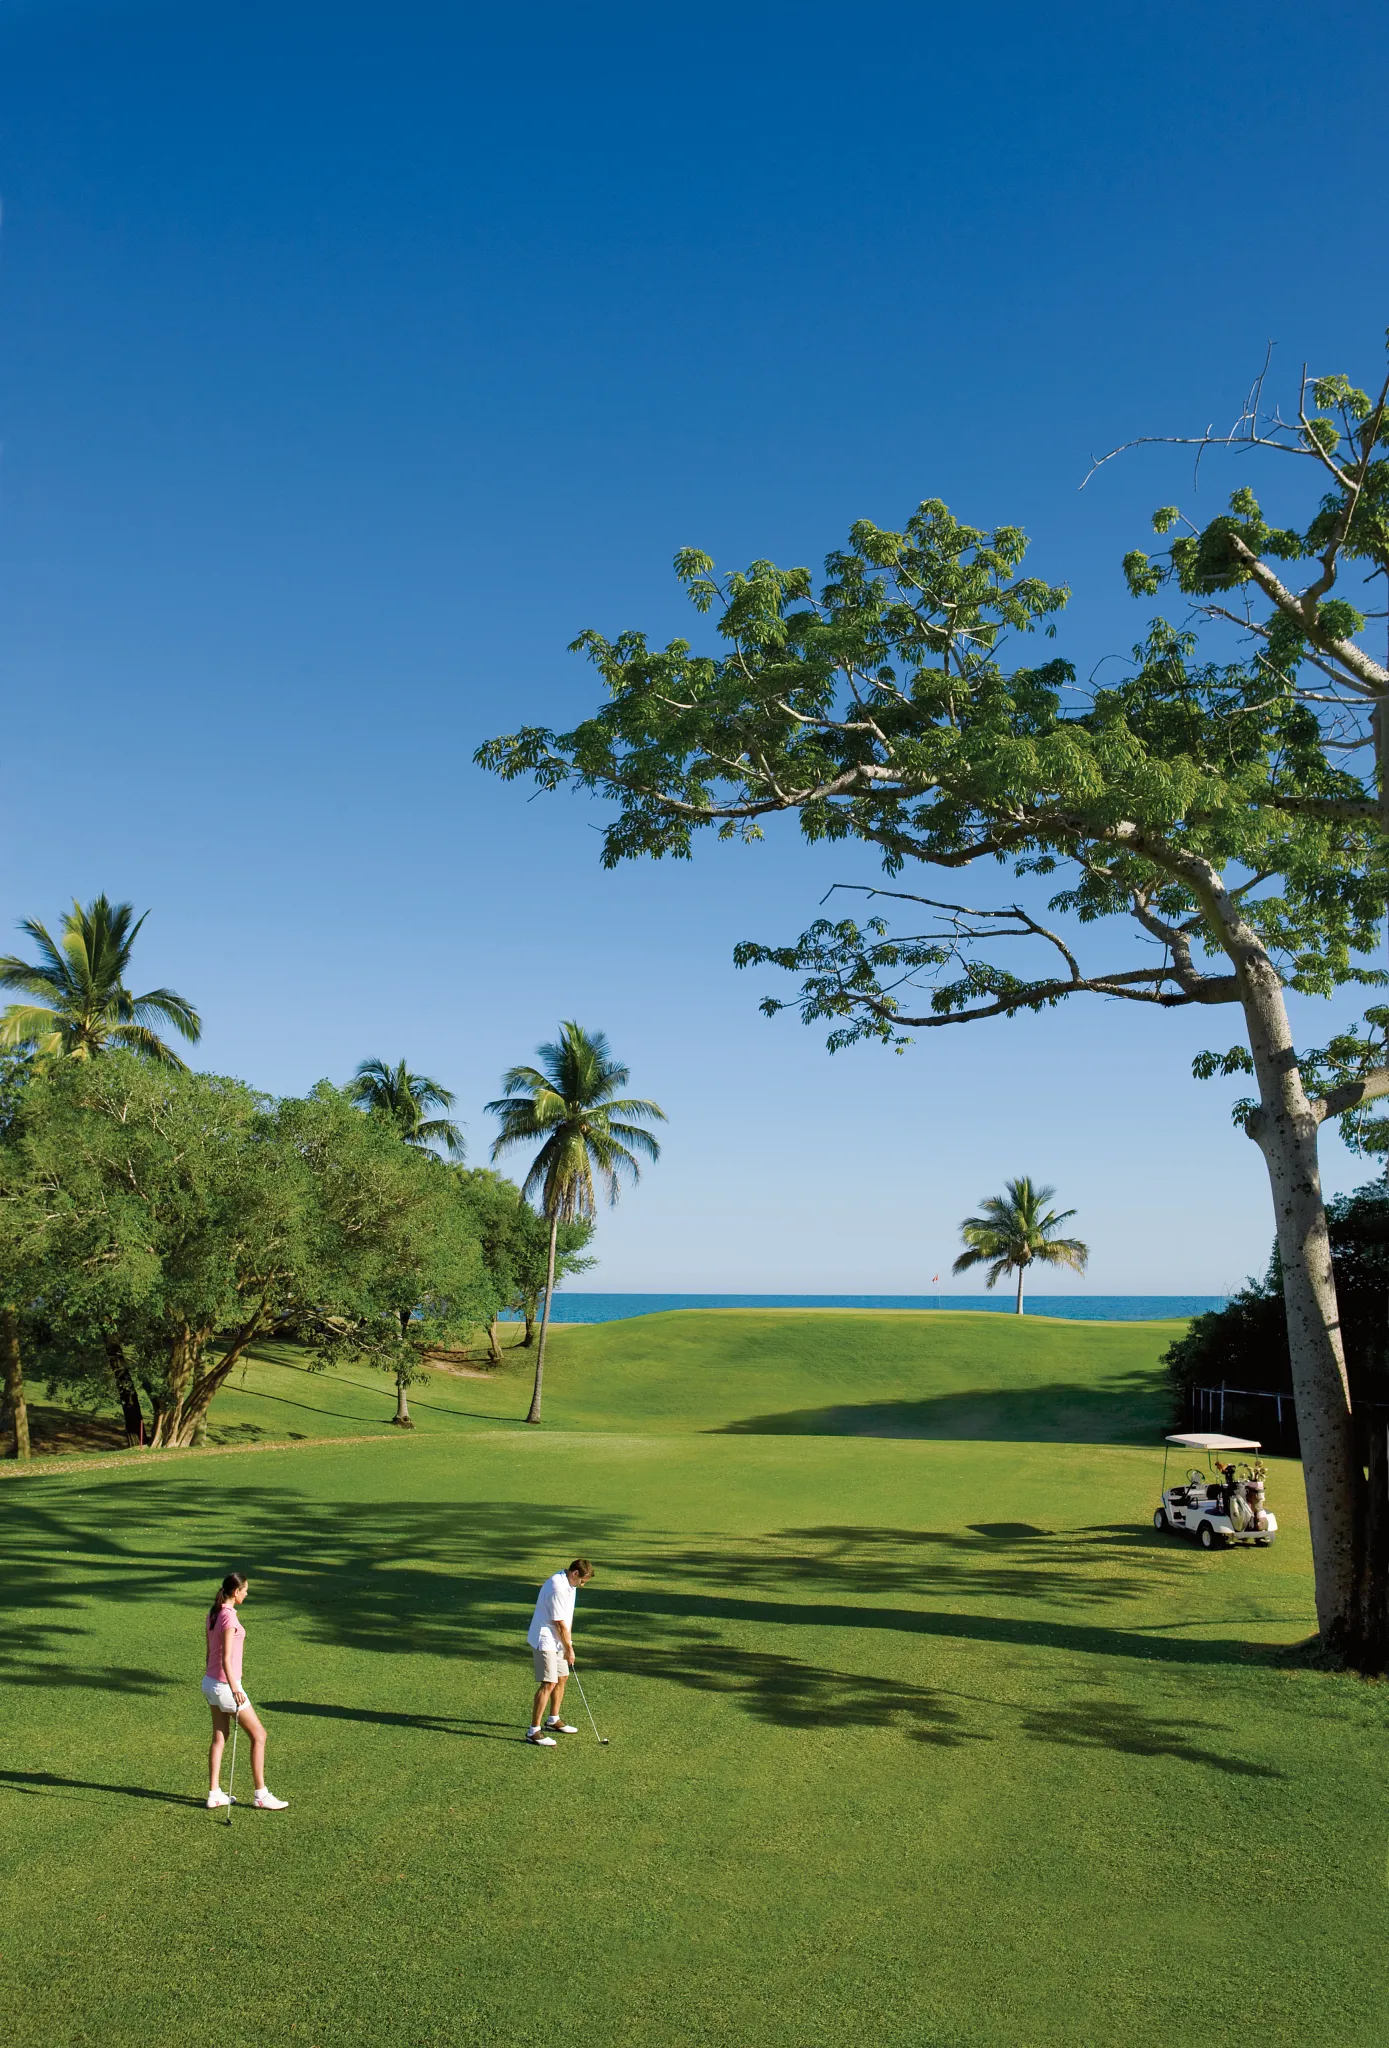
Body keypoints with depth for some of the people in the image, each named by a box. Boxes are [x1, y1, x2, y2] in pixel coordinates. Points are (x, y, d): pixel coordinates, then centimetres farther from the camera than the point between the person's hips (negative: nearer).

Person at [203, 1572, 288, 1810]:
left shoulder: (213, 1613, 4)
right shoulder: (229, 1617, -22)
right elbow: (226, 1659, -26)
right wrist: (234, 1690, -30)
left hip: (210, 1681, 9)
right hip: (225, 1686, -9)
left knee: (219, 1738, 16)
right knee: (259, 1735, 2)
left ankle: (214, 1793, 19)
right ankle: (261, 1795, 9)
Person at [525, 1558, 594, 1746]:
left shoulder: (569, 1584, 5)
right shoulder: (558, 1588, -27)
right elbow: (560, 1624, -21)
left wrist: (569, 1642, 8)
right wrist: (569, 1649, -10)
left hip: (557, 1640, 10)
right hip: (544, 1640, -10)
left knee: (562, 1678, 18)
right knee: (549, 1683, -13)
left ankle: (553, 1720, 33)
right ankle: (533, 1731, -9)